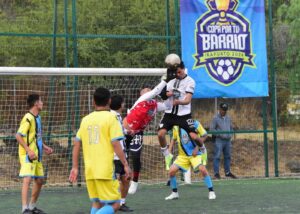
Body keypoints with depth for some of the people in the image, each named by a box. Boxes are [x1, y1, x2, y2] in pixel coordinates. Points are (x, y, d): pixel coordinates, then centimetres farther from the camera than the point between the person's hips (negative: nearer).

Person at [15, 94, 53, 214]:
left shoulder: (37, 118, 13)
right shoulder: (28, 118, -16)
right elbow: (18, 136, -21)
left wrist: (44, 147, 16)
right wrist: (29, 150, -27)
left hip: (36, 155, 10)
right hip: (28, 155, -10)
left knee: (39, 180, 14)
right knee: (27, 179, -17)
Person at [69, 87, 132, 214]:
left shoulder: (86, 119, 11)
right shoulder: (111, 118, -5)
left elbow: (76, 145, 10)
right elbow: (116, 144, -11)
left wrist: (75, 167, 16)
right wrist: (126, 165, -5)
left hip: (89, 171, 6)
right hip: (106, 170, -6)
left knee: (97, 203, 15)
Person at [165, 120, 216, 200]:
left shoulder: (195, 123, -12)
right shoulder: (176, 127, 1)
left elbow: (204, 135, -6)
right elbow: (174, 138, 16)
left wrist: (197, 148, -14)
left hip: (196, 153, -4)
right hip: (183, 155, 4)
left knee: (202, 169, -27)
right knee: (172, 171, -10)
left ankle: (211, 192, -12)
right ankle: (174, 193, 11)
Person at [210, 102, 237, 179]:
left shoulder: (228, 118, 16)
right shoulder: (216, 118, -3)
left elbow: (231, 128, 25)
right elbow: (211, 129, -7)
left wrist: (230, 135, 7)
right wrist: (219, 135, -16)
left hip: (227, 140, 6)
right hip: (219, 140, -6)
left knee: (228, 156, 11)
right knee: (217, 156, -7)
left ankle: (227, 172, 20)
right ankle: (216, 173, -5)